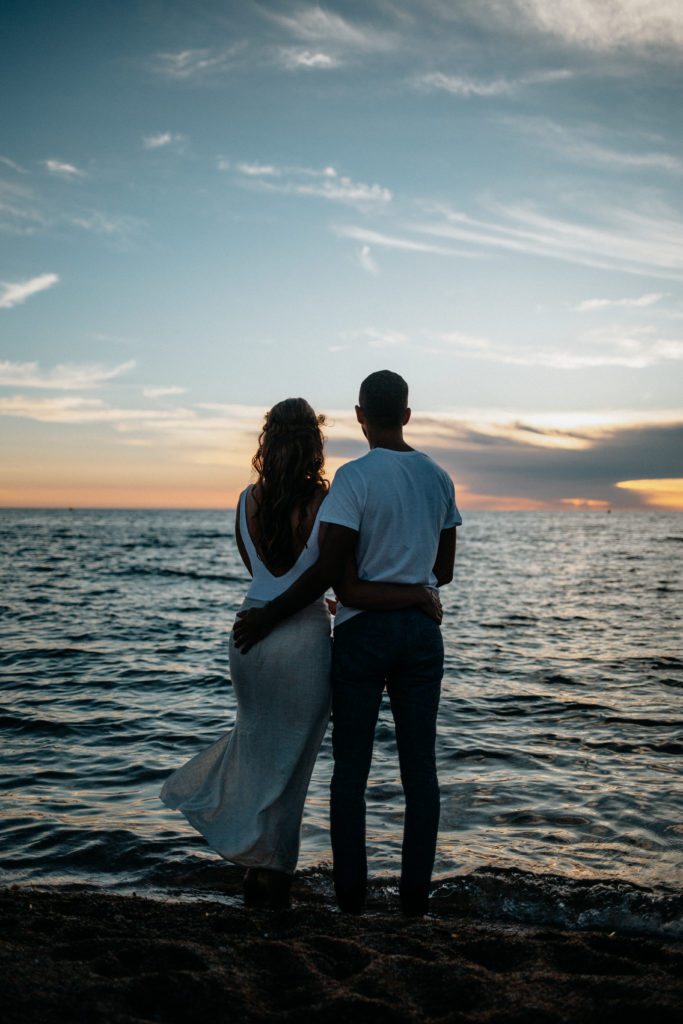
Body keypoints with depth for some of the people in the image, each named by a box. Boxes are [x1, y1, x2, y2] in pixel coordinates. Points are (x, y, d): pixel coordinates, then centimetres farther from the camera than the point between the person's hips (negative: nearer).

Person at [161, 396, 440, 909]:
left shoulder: (248, 502, -2)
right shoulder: (325, 505, -17)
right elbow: (350, 590, -21)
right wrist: (420, 594, -12)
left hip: (251, 630, 4)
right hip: (304, 639, -4)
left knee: (262, 731, 27)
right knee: (290, 752, 11)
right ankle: (273, 872, 23)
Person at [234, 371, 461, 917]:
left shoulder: (354, 477, -12)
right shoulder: (439, 478, 6)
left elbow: (329, 571, -17)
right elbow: (444, 570, 11)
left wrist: (268, 616, -9)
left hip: (363, 632, -4)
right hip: (422, 631, 4)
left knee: (351, 766, 7)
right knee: (419, 765, 9)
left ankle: (351, 891, 13)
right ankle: (416, 892, 14)